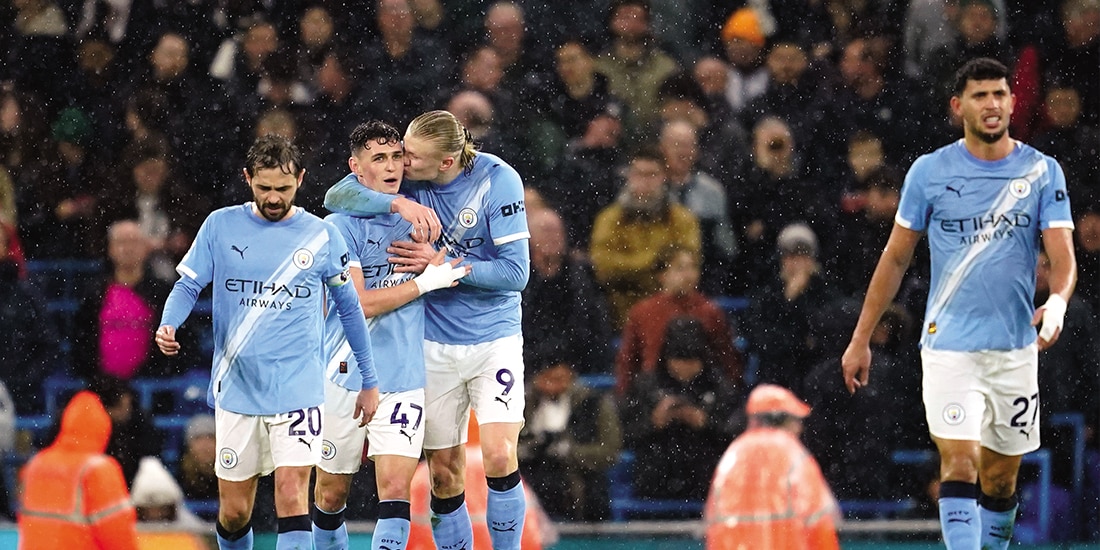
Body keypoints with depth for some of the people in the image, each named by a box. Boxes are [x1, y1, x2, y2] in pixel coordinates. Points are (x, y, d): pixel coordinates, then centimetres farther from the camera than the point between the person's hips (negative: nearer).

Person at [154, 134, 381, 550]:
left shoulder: (321, 236, 2)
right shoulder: (220, 227, 2)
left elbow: (349, 308, 12)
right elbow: (188, 286, 6)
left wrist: (369, 381, 14)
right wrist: (168, 325, -17)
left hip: (298, 389, -1)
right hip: (236, 389, 2)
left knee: (292, 498, -16)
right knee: (234, 511, 6)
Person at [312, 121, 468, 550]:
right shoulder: (340, 227, -6)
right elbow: (359, 302, -14)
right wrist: (425, 281, -13)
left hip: (404, 380, 2)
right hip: (345, 376, -2)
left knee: (396, 490, -12)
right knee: (331, 494, 9)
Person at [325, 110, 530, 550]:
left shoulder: (497, 180, -15)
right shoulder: (406, 177, -7)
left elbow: (515, 272, -14)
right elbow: (337, 196, -17)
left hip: (493, 338, -3)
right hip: (434, 344, 3)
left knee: (499, 458, -16)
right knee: (444, 472, 4)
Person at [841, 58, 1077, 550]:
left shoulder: (1043, 172, 2)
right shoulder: (930, 171, 0)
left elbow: (1063, 256, -5)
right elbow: (895, 258, 8)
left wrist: (1057, 303, -27)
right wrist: (860, 339, 7)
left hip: (1015, 348, 2)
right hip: (948, 344, -2)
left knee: (1000, 480, 10)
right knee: (959, 463, -16)